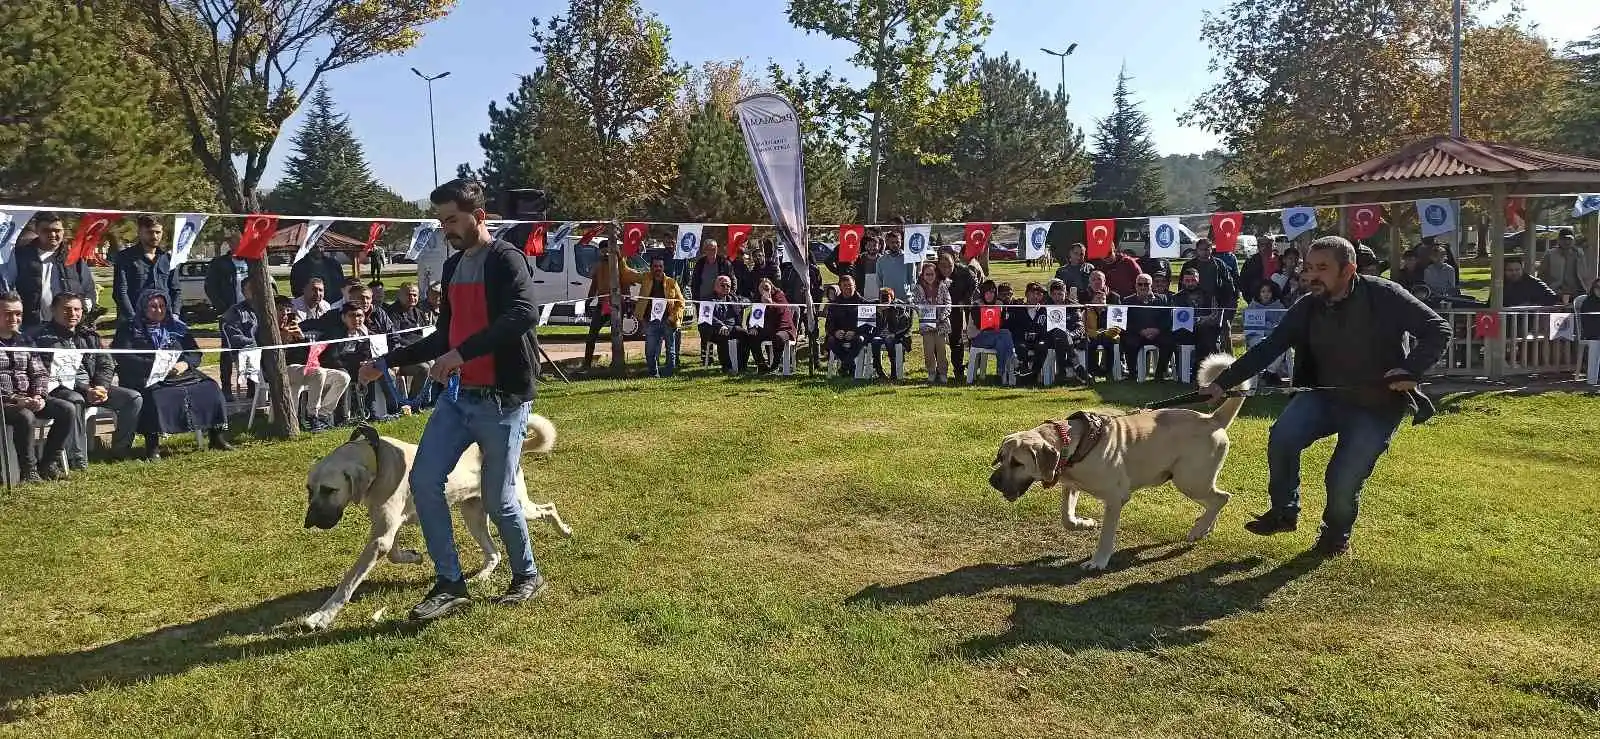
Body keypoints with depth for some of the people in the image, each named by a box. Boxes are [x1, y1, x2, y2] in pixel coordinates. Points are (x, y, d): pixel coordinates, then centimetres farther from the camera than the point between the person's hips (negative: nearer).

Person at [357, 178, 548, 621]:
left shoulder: (505, 260, -12)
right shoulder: (453, 267, 14)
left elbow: (525, 314, -31)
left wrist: (463, 353, -34)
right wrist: (388, 362, 19)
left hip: (502, 400, -8)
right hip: (459, 396, 8)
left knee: (498, 499, 0)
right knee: (423, 480, 0)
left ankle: (527, 576, 24)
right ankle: (450, 584, 12)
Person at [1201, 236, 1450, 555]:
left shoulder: (1384, 296, -17)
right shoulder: (1308, 307, -5)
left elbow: (1438, 329, -12)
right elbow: (1268, 348, -6)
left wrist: (1411, 370, -26)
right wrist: (1224, 382, -13)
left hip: (1378, 405, -3)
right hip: (1325, 396, 4)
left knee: (1344, 477, -13)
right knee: (1282, 437, -22)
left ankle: (1336, 533, 20)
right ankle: (1284, 512, 2)